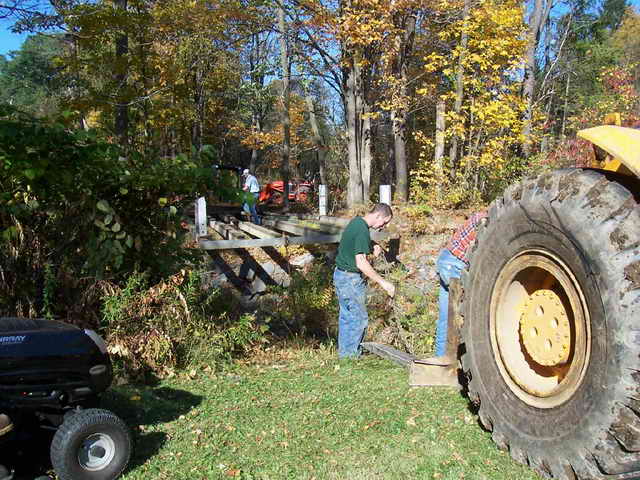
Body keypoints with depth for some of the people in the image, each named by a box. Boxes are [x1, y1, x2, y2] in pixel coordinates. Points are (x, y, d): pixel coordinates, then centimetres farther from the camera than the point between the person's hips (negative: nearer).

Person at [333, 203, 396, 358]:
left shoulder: (356, 221, 8)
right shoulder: (362, 230, -22)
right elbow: (361, 262, -28)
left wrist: (372, 250, 6)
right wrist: (382, 282, -26)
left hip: (341, 274, 10)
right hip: (351, 278, -10)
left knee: (346, 316, 16)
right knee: (359, 318, -1)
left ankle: (344, 353, 24)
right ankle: (351, 355, 6)